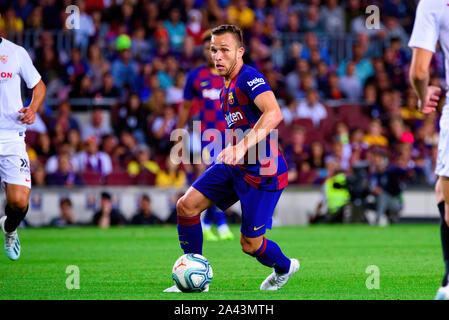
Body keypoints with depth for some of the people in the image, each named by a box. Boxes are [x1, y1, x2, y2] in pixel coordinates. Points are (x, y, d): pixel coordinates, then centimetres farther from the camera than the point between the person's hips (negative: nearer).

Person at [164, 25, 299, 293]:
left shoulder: (249, 77, -18)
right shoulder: (228, 85, 12)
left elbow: (274, 114, -34)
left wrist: (242, 147, -41)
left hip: (263, 172, -9)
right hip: (235, 166, 9)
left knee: (250, 244, 0)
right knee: (187, 205, -5)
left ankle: (285, 268, 33)